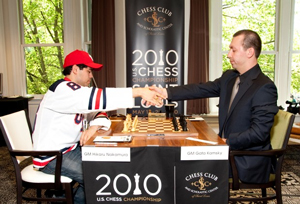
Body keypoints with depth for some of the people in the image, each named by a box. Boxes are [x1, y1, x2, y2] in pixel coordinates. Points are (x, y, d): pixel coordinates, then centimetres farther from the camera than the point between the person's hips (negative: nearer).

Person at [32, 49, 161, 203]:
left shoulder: (77, 91, 11)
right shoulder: (62, 90, -20)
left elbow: (98, 114, 5)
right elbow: (96, 98, -35)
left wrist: (94, 127, -20)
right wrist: (139, 92, -35)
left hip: (71, 149, 9)